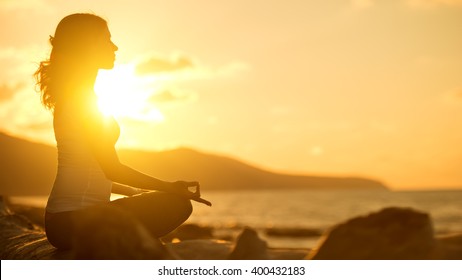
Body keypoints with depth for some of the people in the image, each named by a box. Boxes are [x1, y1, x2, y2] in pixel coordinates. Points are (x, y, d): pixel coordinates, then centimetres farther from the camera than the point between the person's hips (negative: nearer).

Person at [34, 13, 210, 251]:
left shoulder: (71, 96, 18)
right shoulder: (82, 96, -12)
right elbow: (112, 169, -15)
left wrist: (137, 192, 23)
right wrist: (170, 187, -6)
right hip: (75, 221, -10)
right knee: (177, 205, -12)